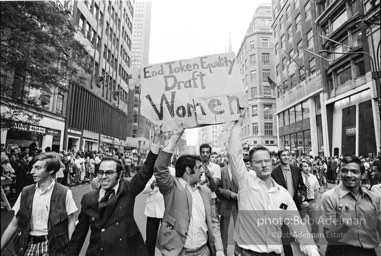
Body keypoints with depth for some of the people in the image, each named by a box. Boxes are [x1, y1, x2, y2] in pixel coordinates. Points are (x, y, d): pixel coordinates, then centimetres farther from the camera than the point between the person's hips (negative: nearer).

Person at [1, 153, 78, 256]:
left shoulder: (64, 193, -11)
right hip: (29, 244, 3)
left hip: (53, 246, -3)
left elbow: (70, 222, -6)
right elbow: (13, 225, 7)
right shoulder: (26, 192, 0)